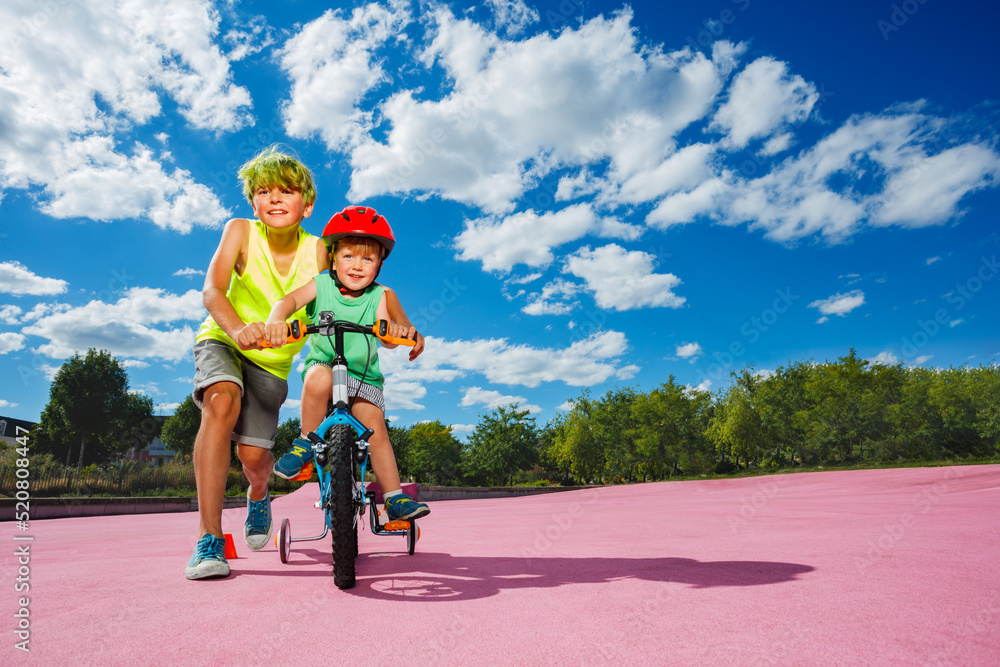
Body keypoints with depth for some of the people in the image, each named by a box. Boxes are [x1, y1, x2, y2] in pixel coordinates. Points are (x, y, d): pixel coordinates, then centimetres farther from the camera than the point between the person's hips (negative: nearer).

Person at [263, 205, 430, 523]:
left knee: (375, 428, -12)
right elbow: (289, 300, -22)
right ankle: (306, 443, -13)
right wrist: (276, 319, -45)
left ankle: (394, 497, -1)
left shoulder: (377, 296, -5)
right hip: (323, 364, -1)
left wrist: (397, 330, -41)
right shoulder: (321, 285, -6)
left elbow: (386, 338, -17)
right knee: (319, 378, -35)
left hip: (364, 376, 1)